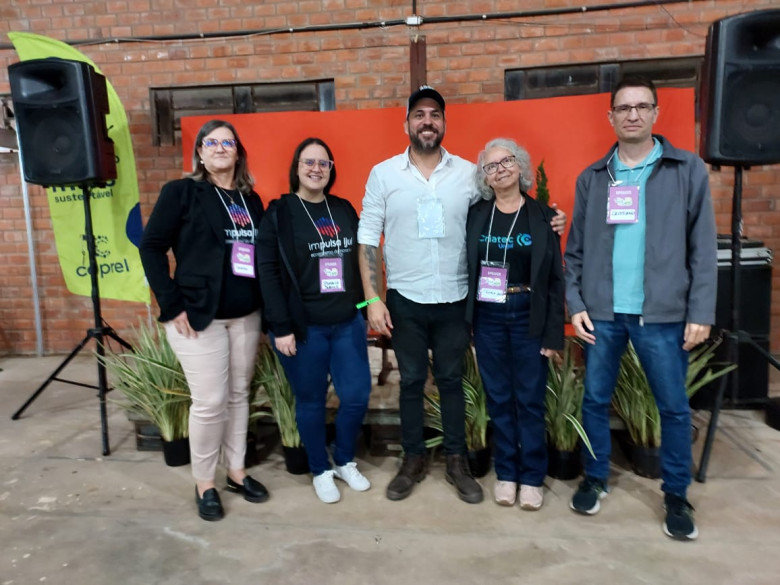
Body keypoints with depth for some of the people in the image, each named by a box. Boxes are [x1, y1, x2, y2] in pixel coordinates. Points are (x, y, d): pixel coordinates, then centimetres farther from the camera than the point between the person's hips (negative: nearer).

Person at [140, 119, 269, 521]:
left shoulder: (251, 200, 11)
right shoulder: (181, 192, -4)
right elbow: (151, 247, -6)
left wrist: (266, 306, 1)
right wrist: (172, 305, -12)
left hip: (246, 316, 5)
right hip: (199, 316, -5)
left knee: (239, 395, 13)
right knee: (209, 401, -2)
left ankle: (236, 472, 29)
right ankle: (204, 484, 19)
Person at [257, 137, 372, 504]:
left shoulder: (344, 210, 10)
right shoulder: (279, 213, -4)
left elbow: (358, 261, 13)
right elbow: (268, 272, -10)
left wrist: (364, 308, 10)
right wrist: (280, 327, -15)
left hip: (348, 324, 4)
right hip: (303, 327, -4)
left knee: (357, 396, 5)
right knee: (311, 400, 8)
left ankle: (345, 461, 31)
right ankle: (321, 471, 29)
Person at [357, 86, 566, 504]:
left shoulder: (468, 173, 1)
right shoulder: (383, 174, -2)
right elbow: (367, 239, -2)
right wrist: (373, 299, -8)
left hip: (454, 300, 1)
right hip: (405, 300, 0)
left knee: (451, 381, 13)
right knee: (411, 381, 12)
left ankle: (457, 461, 29)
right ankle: (413, 460, 30)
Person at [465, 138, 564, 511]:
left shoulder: (542, 215, -1)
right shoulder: (476, 215, 3)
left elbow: (555, 277, -2)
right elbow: (467, 268, 4)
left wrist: (553, 333, -5)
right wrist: (465, 322, -3)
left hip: (528, 316, -1)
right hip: (487, 317, 2)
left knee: (530, 400, 5)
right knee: (499, 399, 10)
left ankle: (532, 477, 21)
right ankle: (506, 473, 25)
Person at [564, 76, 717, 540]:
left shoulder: (689, 171, 2)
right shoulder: (591, 178, 8)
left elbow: (703, 248, -1)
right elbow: (576, 249, 7)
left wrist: (701, 312, -7)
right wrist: (576, 304, -2)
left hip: (663, 314, -1)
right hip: (602, 313, 2)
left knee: (674, 408, 9)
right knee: (596, 400, 11)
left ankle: (677, 496, 28)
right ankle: (596, 479, 31)